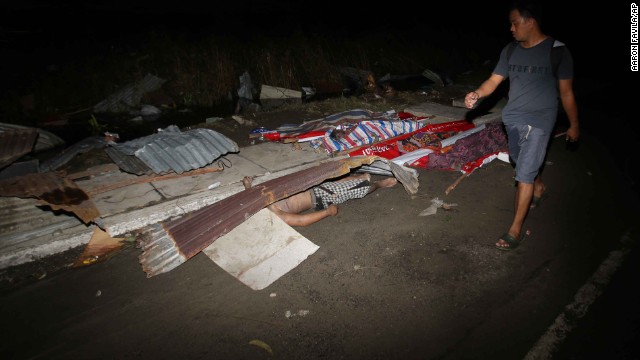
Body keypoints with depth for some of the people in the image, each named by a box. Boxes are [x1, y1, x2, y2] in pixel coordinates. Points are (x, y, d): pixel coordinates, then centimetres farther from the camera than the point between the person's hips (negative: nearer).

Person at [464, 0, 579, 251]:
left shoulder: (557, 51, -11)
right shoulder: (510, 51, 2)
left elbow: (566, 92, -5)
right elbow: (494, 80, 1)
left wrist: (573, 125, 2)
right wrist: (477, 94, -21)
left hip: (539, 120, -5)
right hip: (512, 117, 6)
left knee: (524, 174, -9)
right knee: (523, 163, 24)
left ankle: (516, 229, 0)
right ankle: (538, 188, 56)